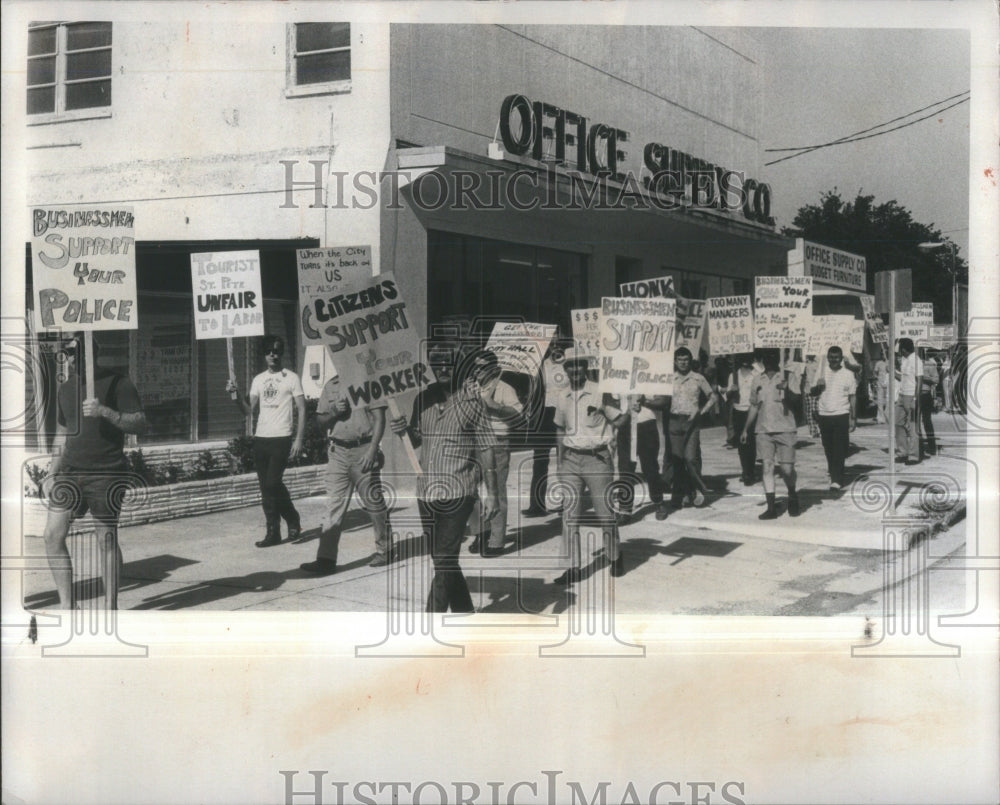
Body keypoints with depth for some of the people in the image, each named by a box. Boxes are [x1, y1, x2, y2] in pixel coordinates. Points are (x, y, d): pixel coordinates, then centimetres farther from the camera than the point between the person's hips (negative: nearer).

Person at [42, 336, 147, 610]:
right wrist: (52, 474, 17)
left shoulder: (117, 384, -2)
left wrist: (105, 411, -23)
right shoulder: (65, 389, 16)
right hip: (71, 472, 6)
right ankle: (67, 605, 7)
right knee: (52, 535, -4)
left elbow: (140, 424, -9)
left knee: (107, 539, 0)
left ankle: (111, 606, 11)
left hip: (107, 474, -5)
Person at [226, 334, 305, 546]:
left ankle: (293, 521, 8)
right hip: (260, 438, 5)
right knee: (267, 487, 6)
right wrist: (235, 394, -7)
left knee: (272, 484, -12)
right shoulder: (258, 380, 13)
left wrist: (299, 439, -10)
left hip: (281, 438, -5)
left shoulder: (291, 378, 0)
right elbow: (249, 410, 9)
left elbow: (301, 410, -2)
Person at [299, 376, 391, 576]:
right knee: (335, 505, -1)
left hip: (363, 450, -4)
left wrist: (372, 451, -15)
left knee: (374, 503, 5)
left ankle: (384, 550, 21)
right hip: (338, 451, 4)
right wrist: (334, 412, -7)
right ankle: (326, 559, -3)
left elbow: (379, 419, -5)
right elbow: (321, 420, 16)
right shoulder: (331, 386, 12)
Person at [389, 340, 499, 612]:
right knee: (443, 560, 15)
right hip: (426, 492, 6)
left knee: (444, 561, -9)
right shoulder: (423, 398, 7)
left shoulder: (472, 399, -6)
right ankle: (464, 612, 31)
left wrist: (491, 493, -7)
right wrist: (403, 430, -6)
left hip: (458, 493, -6)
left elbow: (486, 449, -5)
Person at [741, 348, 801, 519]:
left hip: (784, 429, -3)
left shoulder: (788, 377, 1)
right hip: (764, 430, 3)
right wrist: (746, 429, 17)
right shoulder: (757, 379, 12)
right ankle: (771, 508, 0)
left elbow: (795, 398, -11)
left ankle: (792, 498, 25)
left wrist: (787, 390, -32)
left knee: (787, 468, -2)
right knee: (767, 467, -3)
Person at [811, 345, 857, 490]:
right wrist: (817, 387, -12)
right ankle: (833, 473, 25)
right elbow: (811, 393, 11)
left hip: (841, 415, -3)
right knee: (828, 449, 9)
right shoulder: (822, 374, 8)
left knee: (839, 450, -8)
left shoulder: (848, 374, 4)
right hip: (824, 415, 3)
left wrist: (853, 417, 1)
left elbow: (853, 397, 5)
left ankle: (837, 480, -10)